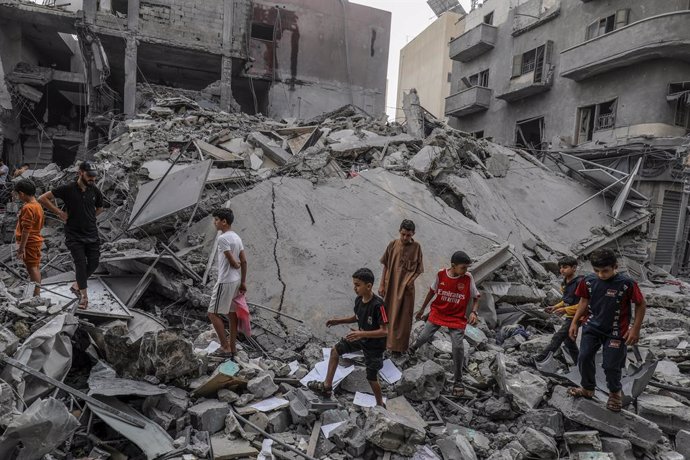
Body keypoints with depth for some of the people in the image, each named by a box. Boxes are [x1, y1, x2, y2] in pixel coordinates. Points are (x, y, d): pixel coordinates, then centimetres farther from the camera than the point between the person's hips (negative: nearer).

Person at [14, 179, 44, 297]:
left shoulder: (27, 208, -19)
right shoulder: (37, 205, 9)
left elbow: (26, 230, -22)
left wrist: (21, 247, -20)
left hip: (29, 242, -9)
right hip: (37, 240, 9)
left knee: (32, 268, -5)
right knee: (35, 267, 14)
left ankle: (36, 295, -3)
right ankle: (37, 293, 22)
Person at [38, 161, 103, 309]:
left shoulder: (94, 190, 1)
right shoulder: (68, 189, -10)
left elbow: (100, 208, 20)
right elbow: (42, 198, -6)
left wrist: (89, 217, 10)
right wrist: (59, 212, -9)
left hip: (92, 234, 4)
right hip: (74, 236, -4)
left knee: (93, 263, 4)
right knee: (81, 263, -7)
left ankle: (77, 285, 28)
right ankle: (84, 295, 6)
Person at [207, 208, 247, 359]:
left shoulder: (222, 238, -18)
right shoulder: (237, 237, 9)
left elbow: (233, 262, -19)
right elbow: (244, 261, 9)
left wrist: (236, 265, 4)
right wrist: (243, 282, 13)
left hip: (225, 281, -9)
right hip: (235, 281, 9)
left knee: (213, 313, 2)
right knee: (231, 313, 13)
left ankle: (225, 348, 4)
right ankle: (232, 348, 19)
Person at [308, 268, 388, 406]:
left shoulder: (378, 305, -32)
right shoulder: (358, 300, -8)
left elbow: (384, 331, -30)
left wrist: (362, 334, -37)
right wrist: (338, 321, 0)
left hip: (374, 345, -7)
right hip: (361, 338, 8)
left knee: (371, 377, 7)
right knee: (335, 350, 9)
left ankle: (380, 405, 33)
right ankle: (327, 386, 19)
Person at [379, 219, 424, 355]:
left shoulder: (416, 247, -7)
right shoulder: (393, 244, -4)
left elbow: (419, 269, -2)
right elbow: (386, 266, 2)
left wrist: (411, 280, -18)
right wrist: (382, 285, 1)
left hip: (406, 288, -2)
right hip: (391, 286, 2)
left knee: (403, 317, 5)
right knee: (388, 314, 13)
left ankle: (398, 346, 18)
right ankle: (386, 341, 31)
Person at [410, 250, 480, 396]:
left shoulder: (468, 278, -15)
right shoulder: (441, 274, -12)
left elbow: (476, 297, -2)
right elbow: (432, 291, 5)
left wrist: (474, 312, -20)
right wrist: (422, 309, 13)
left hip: (457, 317, -1)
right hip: (438, 312, 1)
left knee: (458, 347, -11)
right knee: (424, 336, -3)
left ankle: (458, 380, 9)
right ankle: (415, 346, 37)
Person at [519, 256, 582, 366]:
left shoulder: (579, 282, -21)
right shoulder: (564, 283, 7)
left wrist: (566, 310, -24)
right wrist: (556, 307, 4)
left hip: (575, 317, -9)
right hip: (568, 316, 9)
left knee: (557, 338, -8)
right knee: (568, 341, 18)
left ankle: (536, 360, -7)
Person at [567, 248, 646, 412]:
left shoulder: (627, 283, -20)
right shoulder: (588, 281, -9)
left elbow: (641, 304, -7)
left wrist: (635, 329, -8)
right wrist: (574, 322, 5)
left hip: (615, 332, -3)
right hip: (592, 328, 4)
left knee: (611, 365, 3)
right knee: (584, 359, 6)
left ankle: (615, 392, 33)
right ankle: (588, 388, 31)